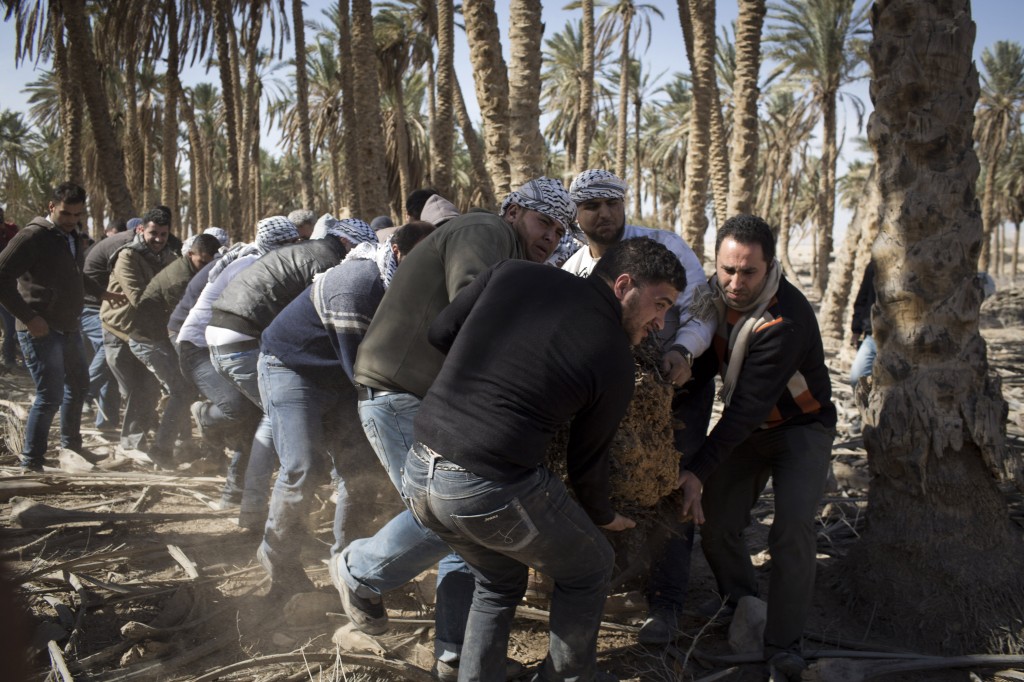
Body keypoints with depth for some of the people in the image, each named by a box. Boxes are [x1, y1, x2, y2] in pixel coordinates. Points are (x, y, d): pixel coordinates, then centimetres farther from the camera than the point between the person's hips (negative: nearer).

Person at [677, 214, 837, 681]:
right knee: (715, 524, -1)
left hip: (800, 427, -6)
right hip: (744, 427, 6)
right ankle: (742, 607, 27)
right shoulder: (716, 294, -11)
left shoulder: (786, 319, -32)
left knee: (792, 529, -20)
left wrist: (699, 469, -37)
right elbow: (706, 361, 4)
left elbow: (749, 406, -34)